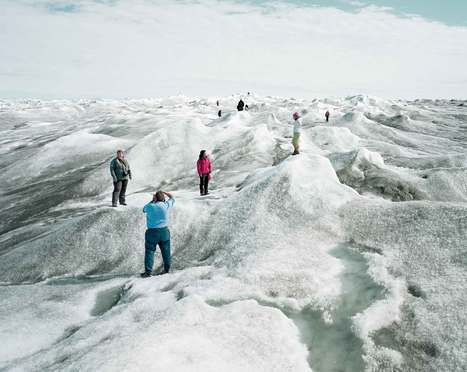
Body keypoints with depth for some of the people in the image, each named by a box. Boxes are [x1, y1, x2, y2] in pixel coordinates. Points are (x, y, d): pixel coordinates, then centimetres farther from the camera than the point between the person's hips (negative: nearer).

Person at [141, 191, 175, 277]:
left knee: (149, 252, 2)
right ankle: (167, 269, 24)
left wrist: (152, 200, 14)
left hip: (152, 232, -2)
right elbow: (172, 198, 15)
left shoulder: (150, 206, -8)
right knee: (166, 251, 14)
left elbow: (144, 209, 16)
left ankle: (148, 271, 0)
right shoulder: (166, 205, -4)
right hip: (164, 231, 2)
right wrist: (164, 192, 22)